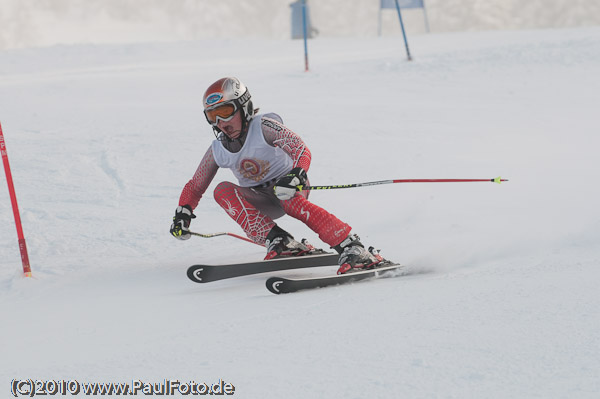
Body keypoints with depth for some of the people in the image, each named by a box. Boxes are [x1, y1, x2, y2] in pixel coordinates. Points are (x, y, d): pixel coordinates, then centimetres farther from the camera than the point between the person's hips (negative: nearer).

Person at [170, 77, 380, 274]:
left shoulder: (263, 127, -16)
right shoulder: (217, 151, -2)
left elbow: (301, 150, -25)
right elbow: (195, 186, 9)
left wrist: (296, 175, -44)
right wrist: (182, 214, -7)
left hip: (288, 187, -5)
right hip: (262, 203, 5)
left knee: (291, 200, -39)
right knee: (223, 190, -22)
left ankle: (351, 248, -45)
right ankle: (279, 241, -33)